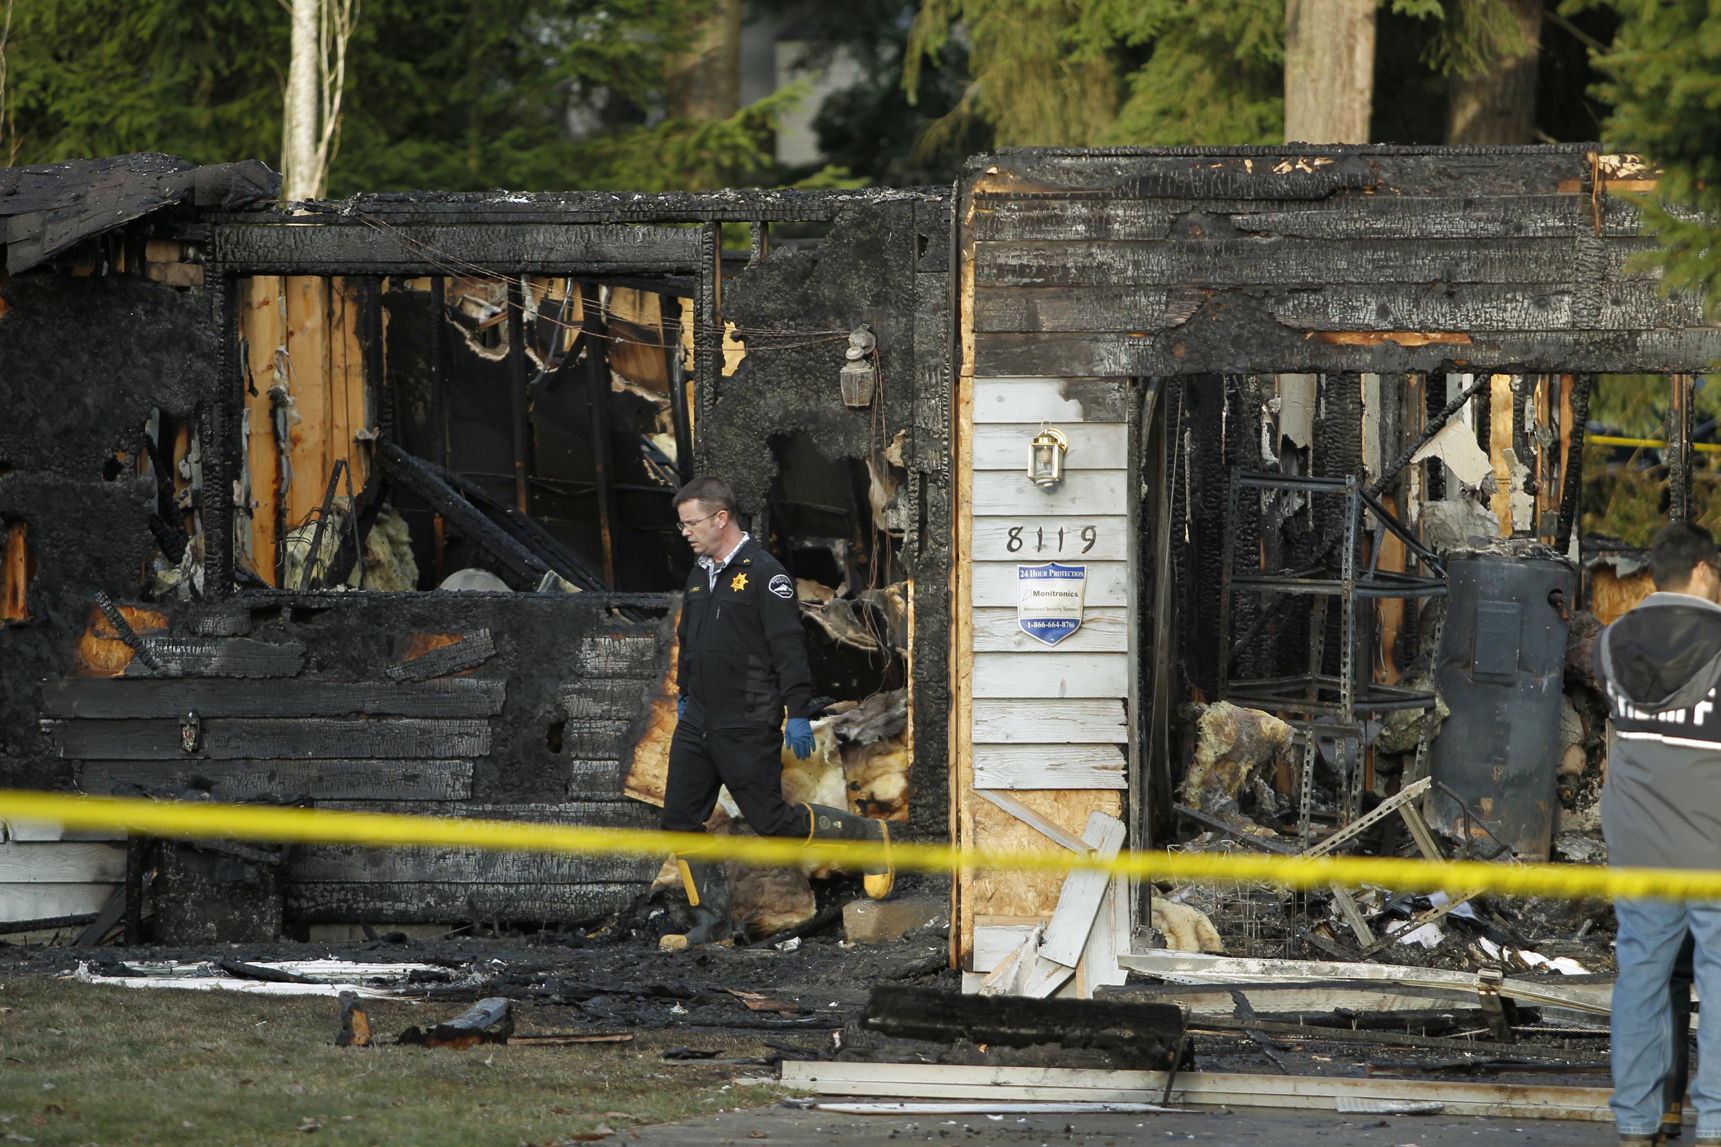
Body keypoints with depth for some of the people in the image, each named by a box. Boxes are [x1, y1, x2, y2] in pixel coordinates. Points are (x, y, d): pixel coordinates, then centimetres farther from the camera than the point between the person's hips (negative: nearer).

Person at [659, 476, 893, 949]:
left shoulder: (764, 574, -13)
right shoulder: (699, 574, 13)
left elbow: (789, 648, -16)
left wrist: (797, 713, -19)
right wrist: (685, 696, 29)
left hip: (748, 728, -8)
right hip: (697, 725, 8)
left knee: (772, 820, -4)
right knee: (680, 821, 2)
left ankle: (868, 837, 18)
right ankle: (712, 924, 8)